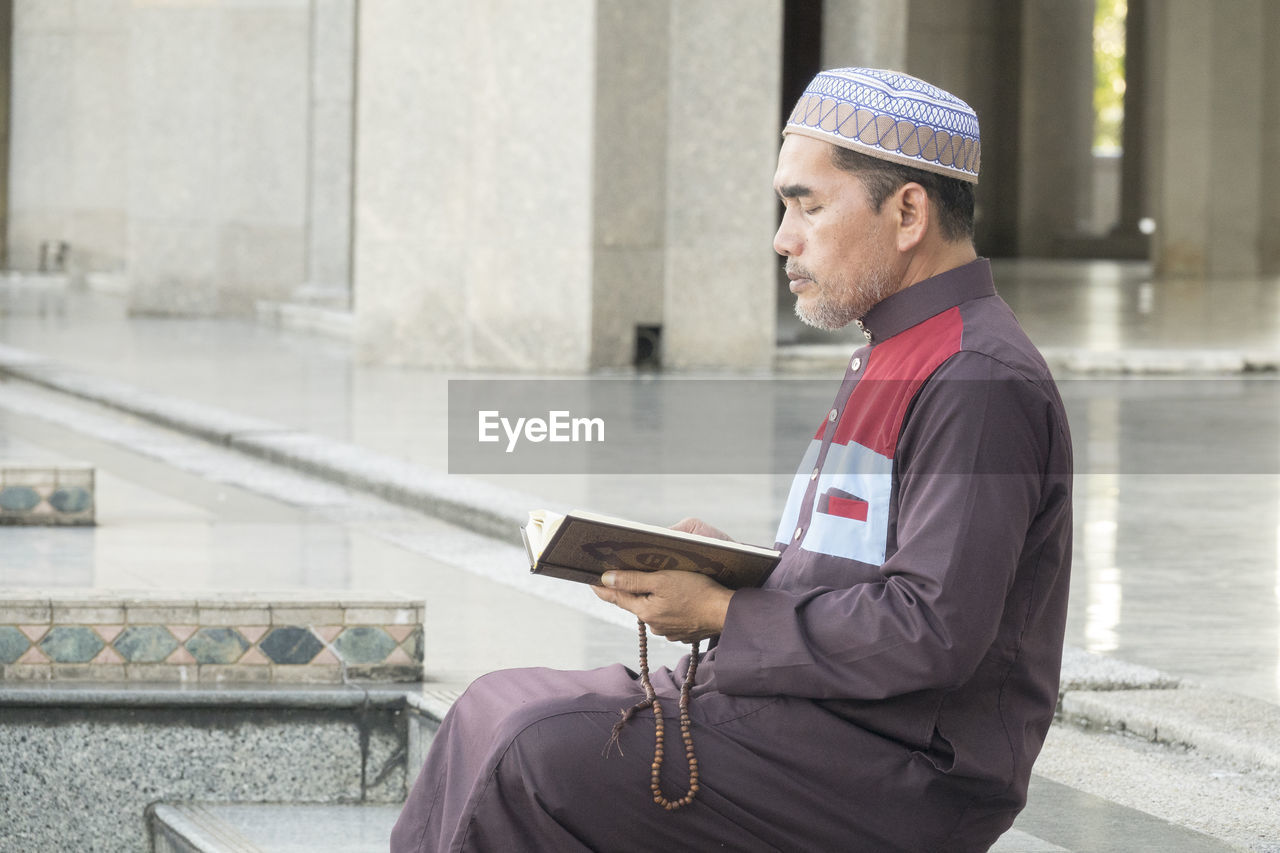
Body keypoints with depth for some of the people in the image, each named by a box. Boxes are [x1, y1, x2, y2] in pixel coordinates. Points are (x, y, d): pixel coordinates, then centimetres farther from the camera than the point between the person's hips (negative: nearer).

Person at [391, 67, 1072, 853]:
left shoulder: (982, 384, -16)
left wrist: (722, 614, -17)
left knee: (545, 758, -21)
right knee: (499, 711, 6)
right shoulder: (897, 357, 18)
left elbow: (933, 634, -24)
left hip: (908, 773, -10)